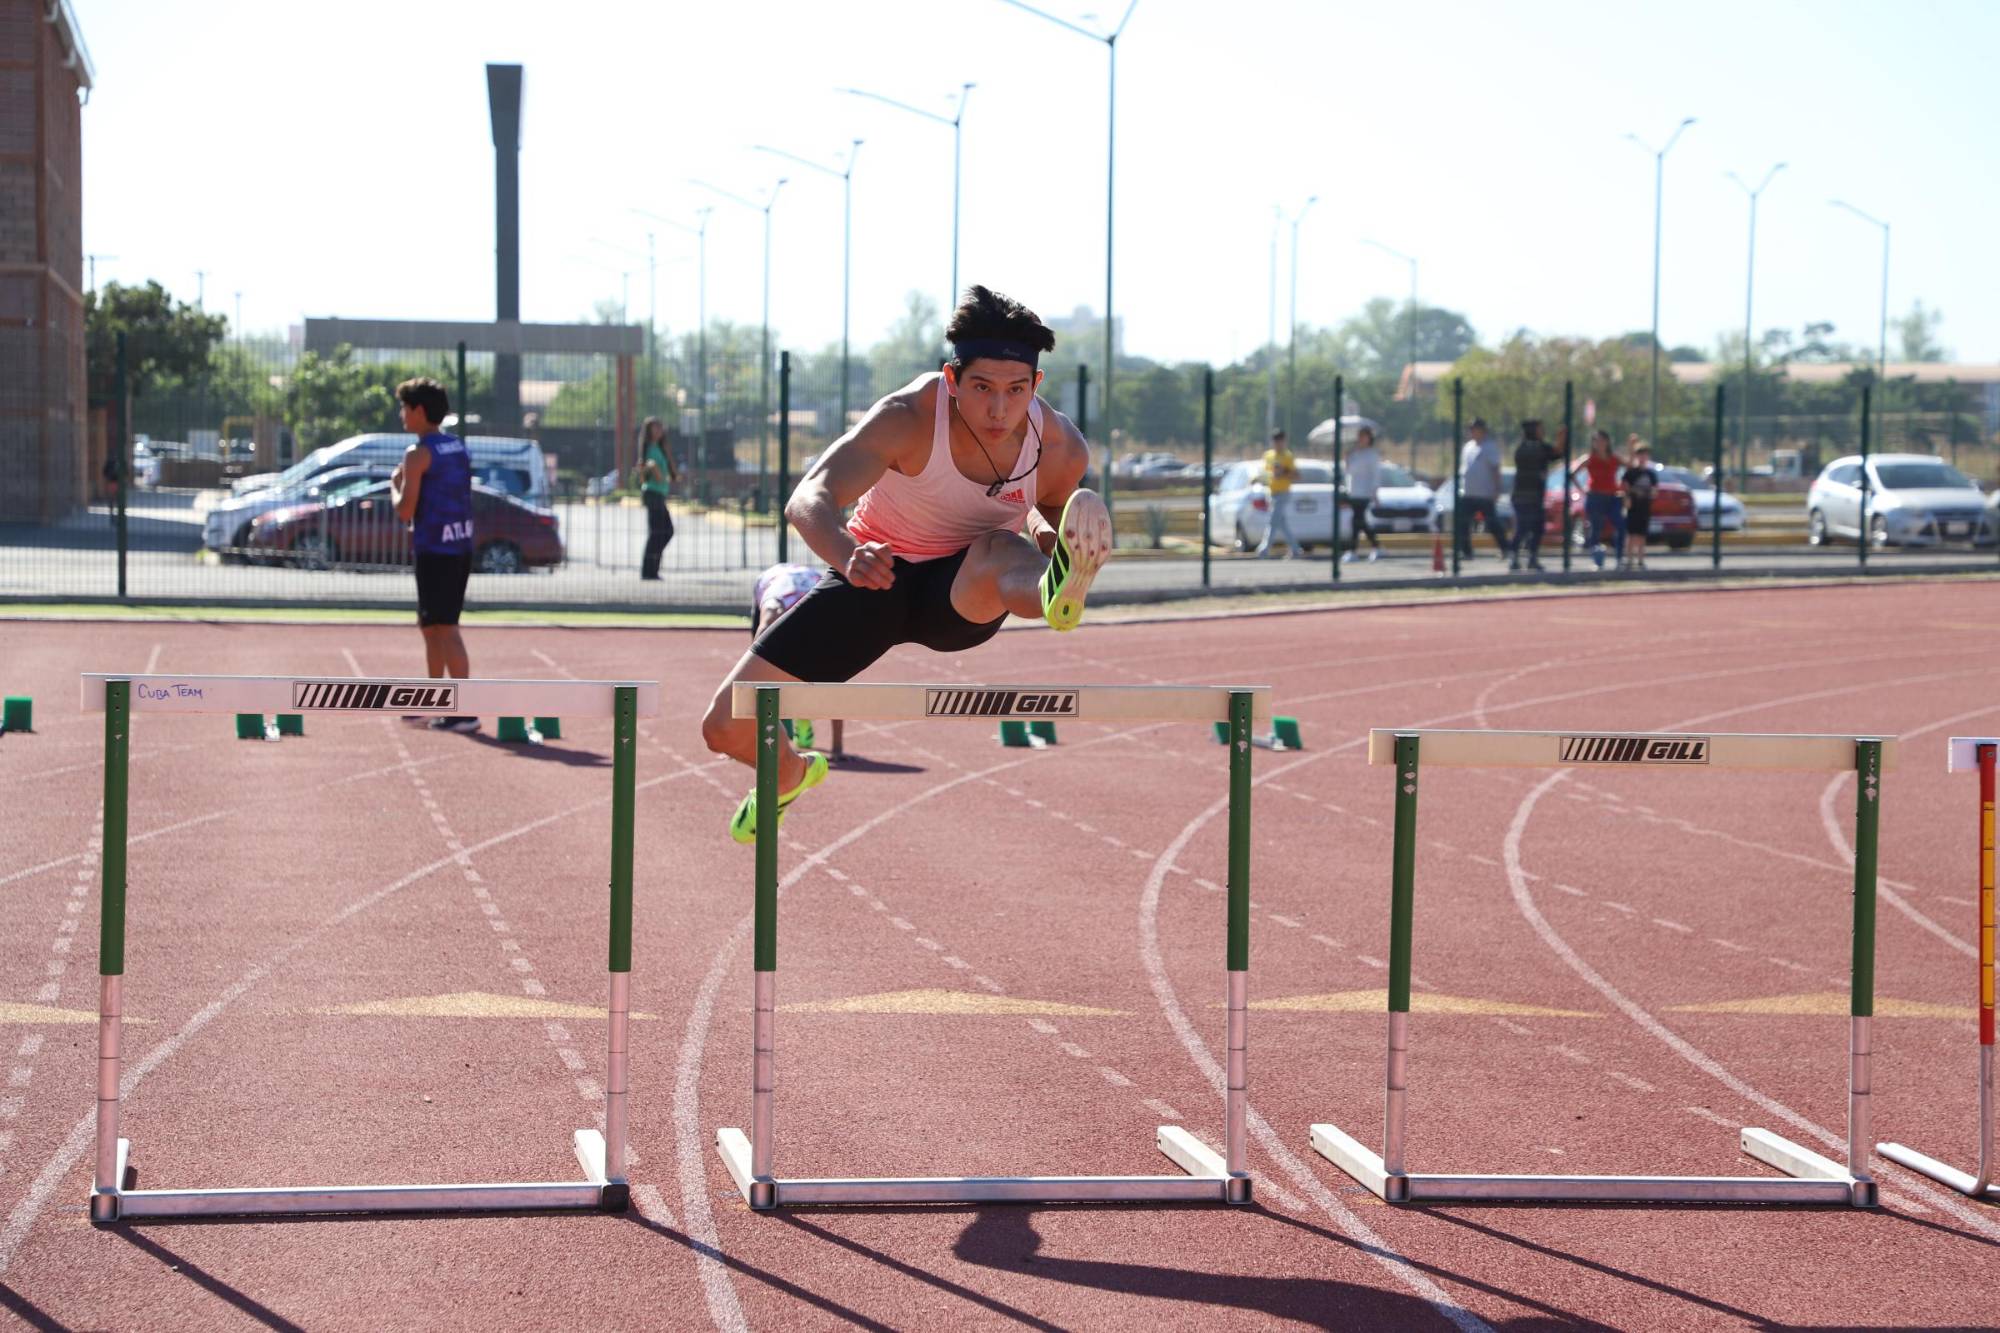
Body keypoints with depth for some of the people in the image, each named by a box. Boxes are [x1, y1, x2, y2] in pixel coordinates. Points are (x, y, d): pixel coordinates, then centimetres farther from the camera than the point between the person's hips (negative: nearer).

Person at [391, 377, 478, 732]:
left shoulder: (418, 453, -12)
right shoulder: (459, 447, 13)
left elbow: (405, 510, -14)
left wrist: (395, 485, 4)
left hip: (434, 549, -9)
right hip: (461, 544, 9)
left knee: (445, 628, -9)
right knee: (432, 625, 20)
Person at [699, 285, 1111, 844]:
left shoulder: (1062, 449, -17)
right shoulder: (908, 417, -27)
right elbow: (809, 498, -39)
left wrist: (1050, 538, -17)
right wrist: (846, 555, -62)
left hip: (964, 595, 0)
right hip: (877, 574, 0)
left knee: (1002, 548, -38)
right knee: (727, 728, -5)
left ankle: (1056, 590, -75)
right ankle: (791, 774, 31)